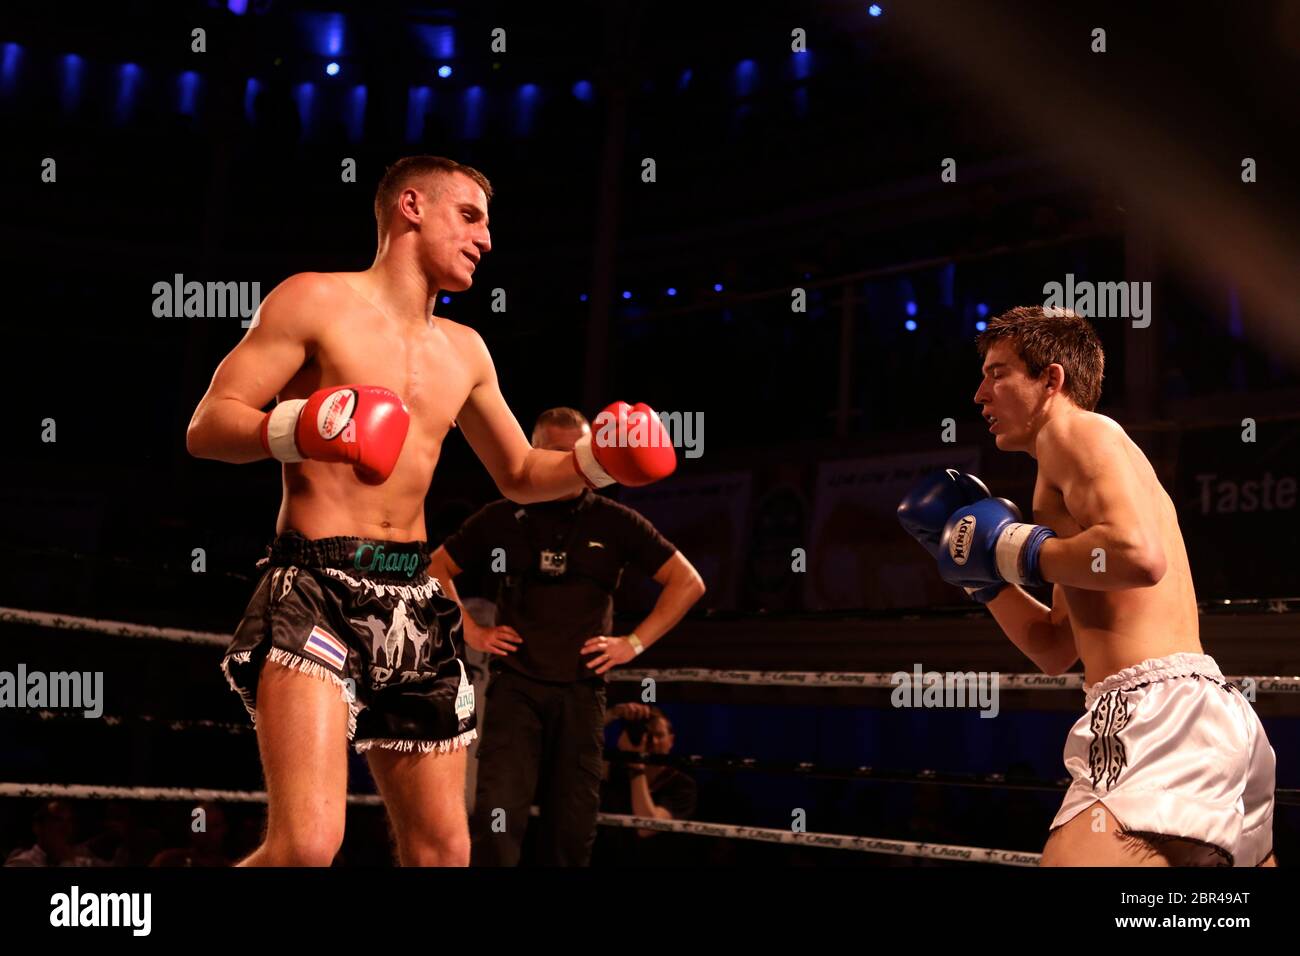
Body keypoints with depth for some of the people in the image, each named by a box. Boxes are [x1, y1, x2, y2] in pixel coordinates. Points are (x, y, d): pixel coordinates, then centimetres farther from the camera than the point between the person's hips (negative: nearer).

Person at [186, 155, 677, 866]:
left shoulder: (463, 351, 18)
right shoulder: (316, 300, -1)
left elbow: (520, 476, 27)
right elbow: (206, 427, -6)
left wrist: (596, 460, 8)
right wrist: (298, 428, -25)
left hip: (414, 601, 7)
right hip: (318, 586, -7)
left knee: (443, 850, 9)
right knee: (308, 843, -23)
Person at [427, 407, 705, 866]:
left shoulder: (615, 522, 5)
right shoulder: (502, 518, 5)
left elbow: (688, 583, 6)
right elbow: (436, 567, 16)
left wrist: (635, 642, 0)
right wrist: (470, 632, 6)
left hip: (582, 690, 1)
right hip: (515, 686, -1)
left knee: (571, 830, 6)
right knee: (496, 819, -14)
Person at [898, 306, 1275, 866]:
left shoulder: (1076, 431, 0)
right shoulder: (1097, 454, 28)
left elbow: (1138, 554, -22)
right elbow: (1055, 650, 29)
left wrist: (1014, 549, -8)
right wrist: (980, 569, 23)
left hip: (1161, 713, -11)